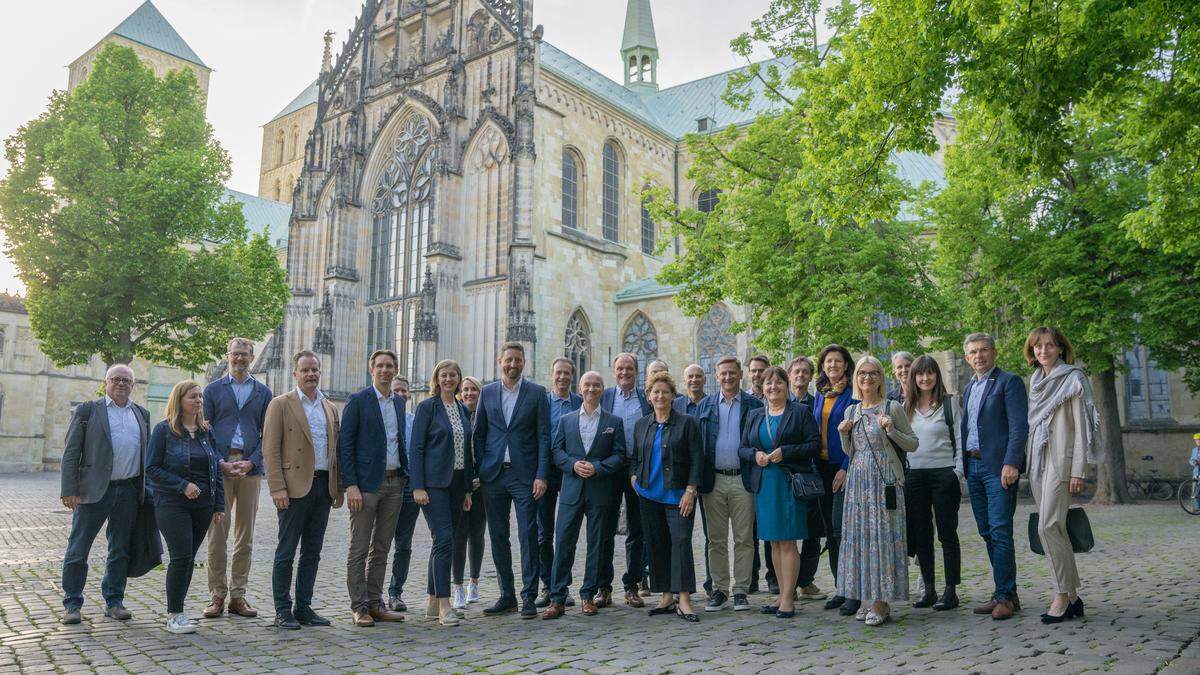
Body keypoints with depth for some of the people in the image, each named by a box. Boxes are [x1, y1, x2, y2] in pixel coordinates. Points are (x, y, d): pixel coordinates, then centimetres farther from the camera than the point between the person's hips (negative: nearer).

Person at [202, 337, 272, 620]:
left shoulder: (263, 393, 11)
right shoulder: (213, 390, 9)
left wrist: (251, 462, -8)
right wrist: (219, 462, -8)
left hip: (250, 468, 1)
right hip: (219, 468, -1)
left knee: (245, 536, 5)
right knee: (217, 534, -1)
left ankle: (238, 596, 13)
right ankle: (217, 595, 8)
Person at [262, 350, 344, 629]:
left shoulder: (330, 408, 15)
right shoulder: (280, 404, -2)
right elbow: (270, 449, -7)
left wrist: (339, 488, 11)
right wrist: (277, 488, -15)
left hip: (323, 487, 6)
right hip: (295, 486, -5)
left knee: (312, 552, 11)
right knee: (286, 552, 2)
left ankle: (303, 607, 20)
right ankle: (283, 611, 11)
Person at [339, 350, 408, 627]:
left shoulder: (399, 402, 13)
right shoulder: (357, 401, -5)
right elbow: (345, 445, -9)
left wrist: (406, 474, 12)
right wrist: (351, 485, -15)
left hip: (394, 483, 6)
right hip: (367, 483, -6)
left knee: (381, 548, 11)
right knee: (359, 549, 1)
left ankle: (375, 603, 19)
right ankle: (359, 607, 9)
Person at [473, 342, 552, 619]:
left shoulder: (537, 393, 1)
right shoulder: (487, 392, 9)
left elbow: (543, 437, -2)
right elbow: (479, 434, 11)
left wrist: (541, 475, -9)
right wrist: (478, 471, 3)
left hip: (524, 475, -3)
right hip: (493, 475, 3)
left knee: (528, 536, -3)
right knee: (498, 537, 9)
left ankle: (529, 597, 6)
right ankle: (507, 596, 20)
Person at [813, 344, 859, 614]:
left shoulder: (854, 394, -5)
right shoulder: (820, 395, 15)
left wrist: (846, 468, -16)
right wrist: (814, 466, 8)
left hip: (845, 468, -7)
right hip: (822, 468, 7)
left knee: (841, 528, -11)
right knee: (830, 530, 9)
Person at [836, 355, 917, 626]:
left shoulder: (893, 408, -2)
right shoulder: (851, 411, 12)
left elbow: (913, 444, -2)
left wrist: (892, 431, -17)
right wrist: (843, 434, -1)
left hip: (884, 480, -5)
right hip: (858, 479, 5)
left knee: (882, 535, -4)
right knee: (858, 535, 6)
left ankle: (882, 601, 3)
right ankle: (866, 597, 16)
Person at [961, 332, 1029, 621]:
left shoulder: (1009, 382, -3)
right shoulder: (969, 388, 19)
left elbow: (1019, 426, -12)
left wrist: (1011, 463, -20)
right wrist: (963, 464, 15)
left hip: (998, 467, -8)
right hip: (973, 467, 8)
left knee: (1000, 532, -9)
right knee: (987, 533, 9)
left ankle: (1005, 596, -2)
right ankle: (1005, 594, 17)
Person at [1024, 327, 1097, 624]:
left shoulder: (1073, 379, -3)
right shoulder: (1037, 381, 17)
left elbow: (1081, 426, -8)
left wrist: (1078, 471, -13)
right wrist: (1029, 463, 15)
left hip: (1061, 460, -7)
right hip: (1037, 461, 7)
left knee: (1049, 526, -14)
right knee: (1055, 529, 7)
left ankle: (1062, 595, -5)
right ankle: (1072, 597, 13)